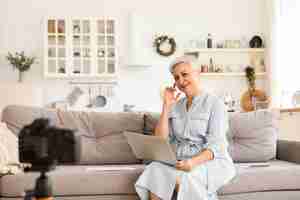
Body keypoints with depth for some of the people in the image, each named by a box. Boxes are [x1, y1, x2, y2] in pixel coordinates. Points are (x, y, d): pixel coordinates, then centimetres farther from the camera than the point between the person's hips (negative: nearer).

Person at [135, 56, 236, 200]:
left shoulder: (214, 104, -2)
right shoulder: (175, 106, 15)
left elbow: (215, 146, -12)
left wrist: (194, 162, -31)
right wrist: (166, 106, 0)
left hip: (210, 162, -4)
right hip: (180, 162, 5)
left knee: (178, 179, -35)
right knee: (156, 171, -28)